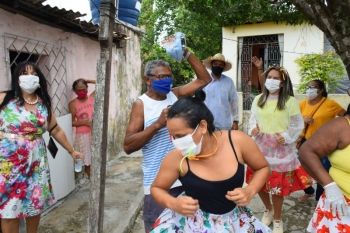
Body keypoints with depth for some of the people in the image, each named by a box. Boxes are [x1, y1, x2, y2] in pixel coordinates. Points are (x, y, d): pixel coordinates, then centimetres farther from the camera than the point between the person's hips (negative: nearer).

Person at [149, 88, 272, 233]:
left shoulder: (237, 141, -22)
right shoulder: (176, 158, -24)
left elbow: (263, 168, -2)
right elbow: (156, 188, -5)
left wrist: (250, 191, -19)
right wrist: (173, 203, -25)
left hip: (234, 219, 1)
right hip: (192, 221, -1)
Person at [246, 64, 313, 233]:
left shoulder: (290, 101, -6)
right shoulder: (258, 99, 6)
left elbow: (298, 125, -1)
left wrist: (286, 137, -14)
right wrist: (253, 128, -9)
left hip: (280, 149, -3)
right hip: (260, 146, 4)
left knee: (277, 186, 4)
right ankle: (268, 209, 41)